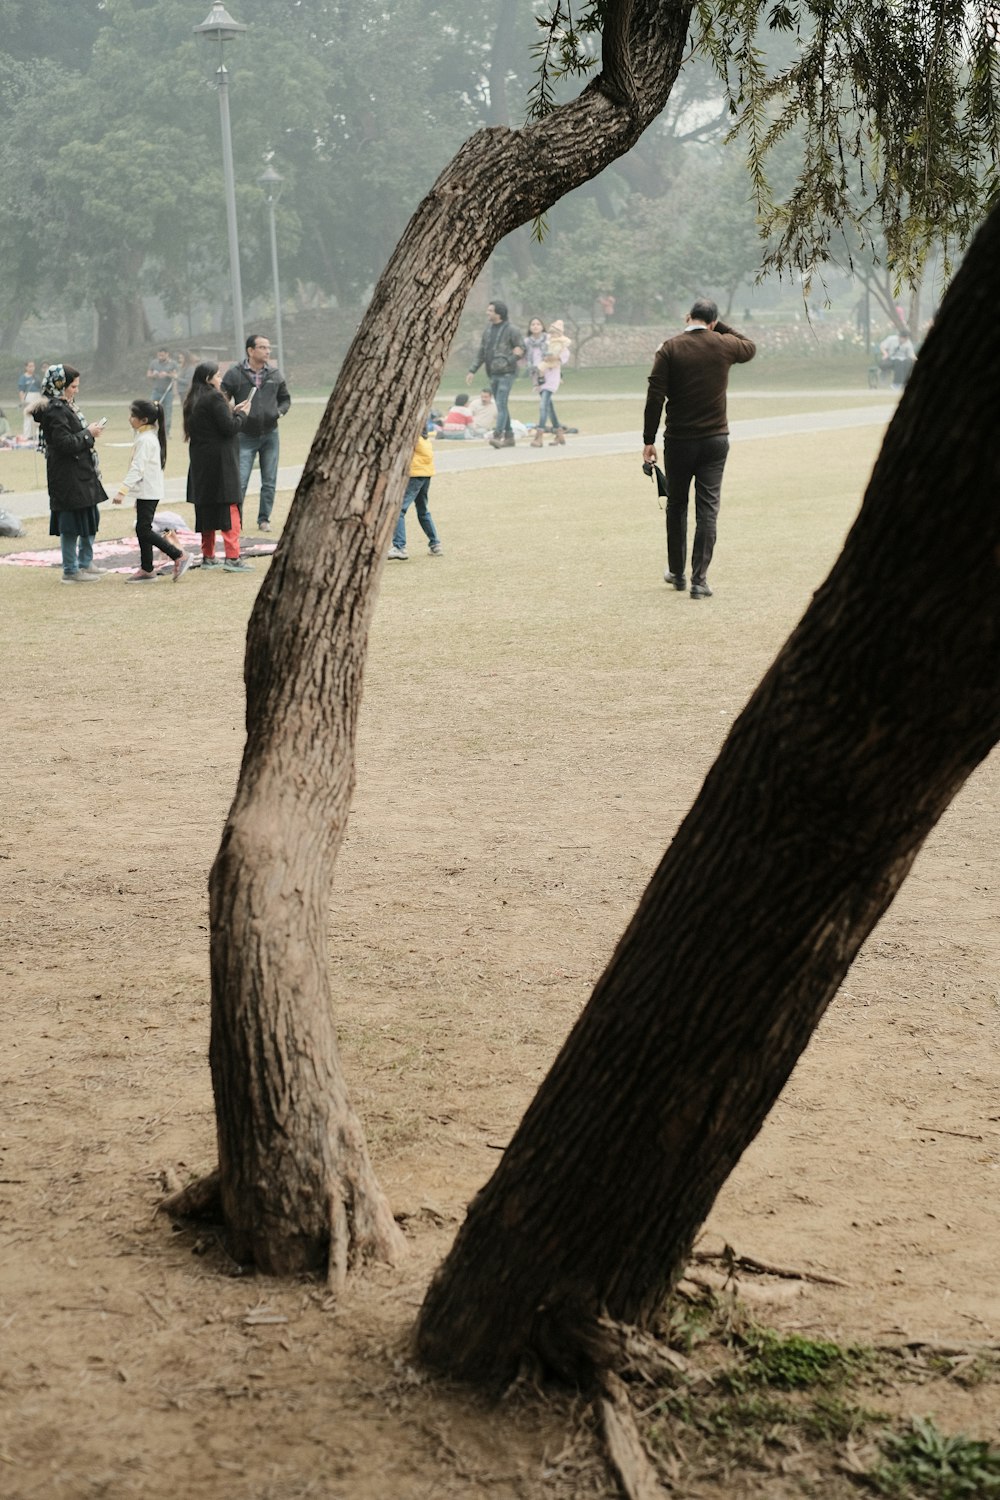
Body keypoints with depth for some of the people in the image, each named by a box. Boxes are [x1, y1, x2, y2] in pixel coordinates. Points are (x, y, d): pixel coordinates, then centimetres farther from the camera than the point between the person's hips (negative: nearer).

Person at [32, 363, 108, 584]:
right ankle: (71, 570, 6)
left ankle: (85, 563, 28)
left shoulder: (65, 406, 12)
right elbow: (65, 443, -23)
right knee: (73, 520, -3)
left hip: (81, 473, 10)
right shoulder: (55, 410, -18)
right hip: (68, 476, -10)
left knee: (91, 517, 17)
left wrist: (89, 432, 5)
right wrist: (88, 434, -14)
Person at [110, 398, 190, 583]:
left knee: (144, 529, -9)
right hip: (148, 491, 10)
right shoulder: (149, 436, 14)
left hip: (148, 492, -10)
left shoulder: (145, 440, -17)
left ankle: (179, 556, -6)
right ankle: (146, 570, 12)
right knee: (142, 529, 10)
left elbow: (137, 469, -24)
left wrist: (122, 490, -29)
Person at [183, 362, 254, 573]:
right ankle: (232, 557, -11)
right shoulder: (215, 398, -14)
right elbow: (229, 427, -17)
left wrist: (234, 411, 13)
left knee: (206, 509, 12)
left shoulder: (192, 401, 12)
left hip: (200, 462, 8)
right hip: (219, 460, -8)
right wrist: (242, 413, 0)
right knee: (229, 508, -6)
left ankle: (208, 556, 16)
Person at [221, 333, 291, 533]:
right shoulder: (235, 374, -6)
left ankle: (264, 519, 20)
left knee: (269, 482, 8)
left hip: (270, 434, 3)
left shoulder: (275, 374, 4)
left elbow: (285, 398, 16)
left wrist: (280, 411, -3)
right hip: (245, 436, -3)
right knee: (239, 481, -7)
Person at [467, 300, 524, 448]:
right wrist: (473, 370, 13)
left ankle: (497, 436, -22)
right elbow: (481, 352, 16)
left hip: (506, 373, -7)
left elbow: (521, 348, -3)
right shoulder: (488, 329, 11)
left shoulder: (510, 331, -7)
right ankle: (509, 437, 17)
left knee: (501, 405, -15)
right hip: (493, 374, 7)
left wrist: (509, 360, -17)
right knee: (501, 406, 10)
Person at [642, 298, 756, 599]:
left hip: (679, 440, -1)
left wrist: (649, 440, -5)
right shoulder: (723, 345, -1)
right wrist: (720, 326, 19)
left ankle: (677, 572, 27)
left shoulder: (670, 348, -7)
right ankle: (699, 580, -3)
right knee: (707, 509, 1)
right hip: (715, 439, 1)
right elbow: (750, 348, 23)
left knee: (676, 505, 16)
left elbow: (655, 396, -10)